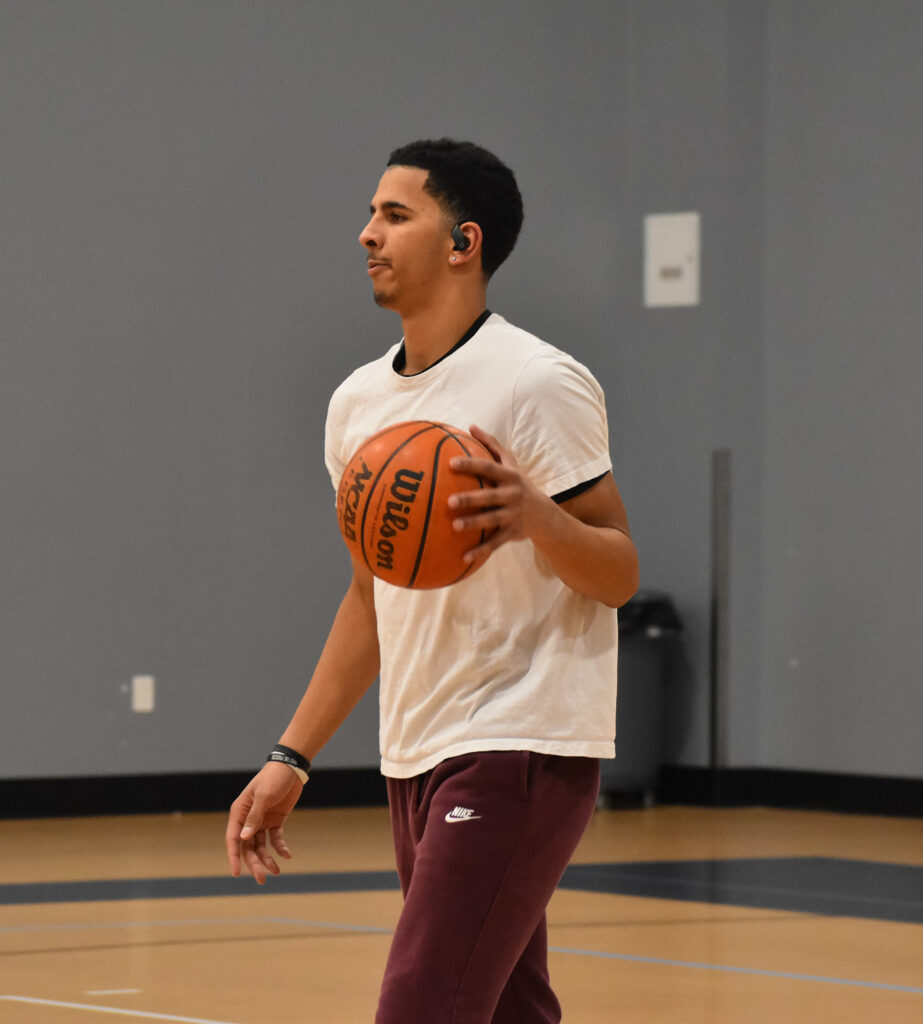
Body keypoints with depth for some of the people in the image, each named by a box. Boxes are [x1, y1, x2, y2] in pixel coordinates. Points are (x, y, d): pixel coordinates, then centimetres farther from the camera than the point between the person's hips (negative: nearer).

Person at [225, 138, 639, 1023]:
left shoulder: (537, 383, -11)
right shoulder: (359, 402, 12)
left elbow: (618, 576, -10)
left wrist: (536, 519, -31)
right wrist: (291, 760, 16)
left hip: (520, 747, -8)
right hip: (415, 754, 8)